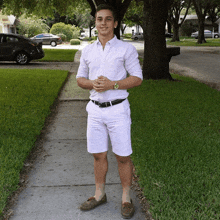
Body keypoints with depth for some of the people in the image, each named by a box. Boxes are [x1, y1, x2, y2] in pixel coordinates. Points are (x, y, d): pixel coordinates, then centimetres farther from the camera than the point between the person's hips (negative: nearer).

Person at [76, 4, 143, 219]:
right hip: (95, 110, 4)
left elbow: (137, 78, -6)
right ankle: (99, 195, 28)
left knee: (122, 156, 3)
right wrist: (93, 84, -11)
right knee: (98, 155, 12)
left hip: (117, 110, -3)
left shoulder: (126, 49, -4)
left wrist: (112, 84, -20)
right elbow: (80, 79, 12)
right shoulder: (88, 51, 7)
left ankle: (126, 199, 19)